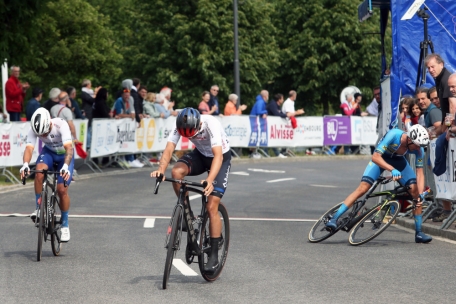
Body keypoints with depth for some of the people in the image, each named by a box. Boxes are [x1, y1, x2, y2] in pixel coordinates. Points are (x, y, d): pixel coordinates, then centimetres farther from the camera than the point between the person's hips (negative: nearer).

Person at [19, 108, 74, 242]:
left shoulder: (61, 125, -35)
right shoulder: (34, 129, -26)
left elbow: (69, 148, -44)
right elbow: (29, 148, -35)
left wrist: (65, 166, -60)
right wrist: (25, 165, -55)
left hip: (64, 155, -2)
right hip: (48, 152, 2)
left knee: (62, 190, -12)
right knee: (39, 172, -31)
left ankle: (65, 225, 7)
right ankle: (39, 208, -16)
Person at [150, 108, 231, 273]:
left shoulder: (211, 124, -36)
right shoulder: (180, 126, -23)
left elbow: (218, 155, -43)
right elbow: (169, 149, -29)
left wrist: (210, 180, -57)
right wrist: (161, 169, -49)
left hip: (221, 157, -4)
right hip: (200, 155, 4)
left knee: (212, 207, -13)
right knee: (176, 171, -29)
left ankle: (214, 255, -4)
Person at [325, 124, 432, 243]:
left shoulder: (419, 148, -24)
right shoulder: (393, 135, -37)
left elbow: (420, 172, -20)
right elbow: (375, 157, -38)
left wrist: (421, 195, -32)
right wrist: (392, 169, -52)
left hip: (398, 160, 3)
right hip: (381, 158, -3)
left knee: (415, 191, -12)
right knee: (363, 188, -20)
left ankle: (418, 233, -2)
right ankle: (334, 219, -17)